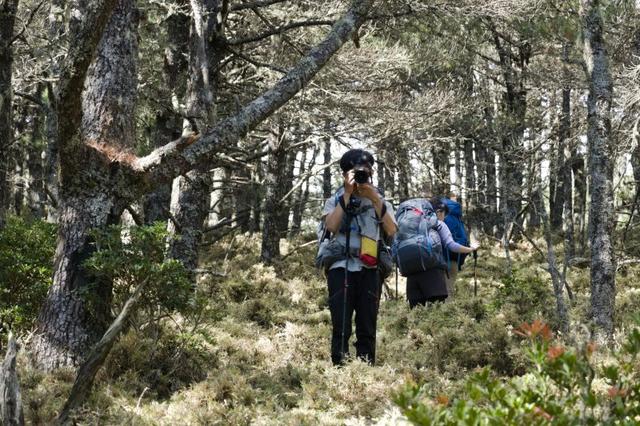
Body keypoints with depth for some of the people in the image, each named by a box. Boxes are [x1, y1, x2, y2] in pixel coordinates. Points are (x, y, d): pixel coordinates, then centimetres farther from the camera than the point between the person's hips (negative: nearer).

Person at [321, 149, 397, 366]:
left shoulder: (379, 201, 16)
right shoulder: (335, 200, 12)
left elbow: (392, 231, -2)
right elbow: (331, 226, -9)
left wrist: (376, 200, -8)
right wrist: (347, 195, -9)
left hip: (369, 270, 2)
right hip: (341, 268, -2)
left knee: (367, 328, 1)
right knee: (341, 327, -7)